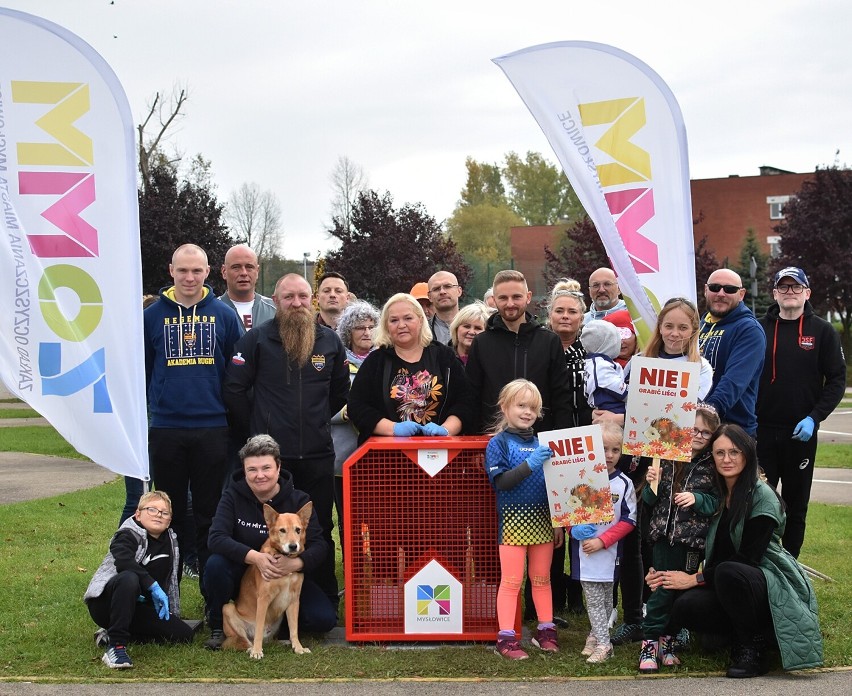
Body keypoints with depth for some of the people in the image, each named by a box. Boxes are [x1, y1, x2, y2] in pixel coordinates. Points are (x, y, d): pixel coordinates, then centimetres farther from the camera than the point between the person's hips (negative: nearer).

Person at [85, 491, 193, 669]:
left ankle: (111, 633, -3)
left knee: (184, 634, -11)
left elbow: (171, 580, 19)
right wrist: (153, 586, -34)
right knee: (129, 579, -40)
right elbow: (124, 561, -33)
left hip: (137, 608, 7)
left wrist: (172, 614, 13)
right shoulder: (128, 535, -11)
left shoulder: (171, 542, 10)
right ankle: (116, 646, -39)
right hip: (105, 601, -7)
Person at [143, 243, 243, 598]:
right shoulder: (152, 315, 4)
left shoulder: (224, 315, 4)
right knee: (170, 515, 8)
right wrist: (140, 414, 6)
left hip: (214, 429, -1)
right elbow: (142, 370, 10)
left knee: (210, 515, 5)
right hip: (165, 429, 1)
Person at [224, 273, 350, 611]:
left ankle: (326, 601, 18)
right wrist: (254, 429, 2)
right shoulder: (256, 339, -2)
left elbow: (341, 390, 20)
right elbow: (234, 389, -1)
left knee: (320, 531, 8)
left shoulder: (330, 341, 7)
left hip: (317, 454, 2)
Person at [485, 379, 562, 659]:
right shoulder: (499, 443, -4)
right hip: (513, 519, -5)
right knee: (511, 581, -4)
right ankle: (506, 637, -1)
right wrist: (530, 464, -26)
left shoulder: (542, 444, 11)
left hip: (542, 520, 5)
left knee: (542, 579, 12)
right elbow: (501, 482, -16)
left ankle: (546, 630, 20)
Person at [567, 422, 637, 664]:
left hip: (609, 550, 0)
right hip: (583, 548, 0)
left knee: (606, 597, 9)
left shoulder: (624, 484, -3)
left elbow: (628, 520, -5)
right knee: (593, 599, 2)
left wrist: (602, 540, -13)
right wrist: (574, 528, -12)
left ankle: (596, 635, 22)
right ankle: (602, 643, 10)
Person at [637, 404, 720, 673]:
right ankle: (651, 642, 3)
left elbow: (718, 502, -2)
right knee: (663, 588, -4)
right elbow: (649, 501, 8)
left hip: (692, 539, 0)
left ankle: (667, 639, 18)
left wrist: (697, 499, -18)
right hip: (664, 535, 0)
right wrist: (652, 485, -12)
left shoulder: (712, 464, -1)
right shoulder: (666, 458, 3)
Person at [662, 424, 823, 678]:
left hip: (773, 585, -6)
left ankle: (752, 648, -16)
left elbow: (748, 557, -17)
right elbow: (712, 553, 9)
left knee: (728, 572, -37)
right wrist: (667, 574, -7)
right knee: (684, 607, -23)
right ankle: (756, 631, 1)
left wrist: (696, 579, -17)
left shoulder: (761, 496, -13)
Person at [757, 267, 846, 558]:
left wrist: (814, 418, -12)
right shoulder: (759, 329, 5)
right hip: (761, 431, 1)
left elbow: (837, 381, -1)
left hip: (800, 434, -1)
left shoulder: (822, 331, 2)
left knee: (795, 506, 7)